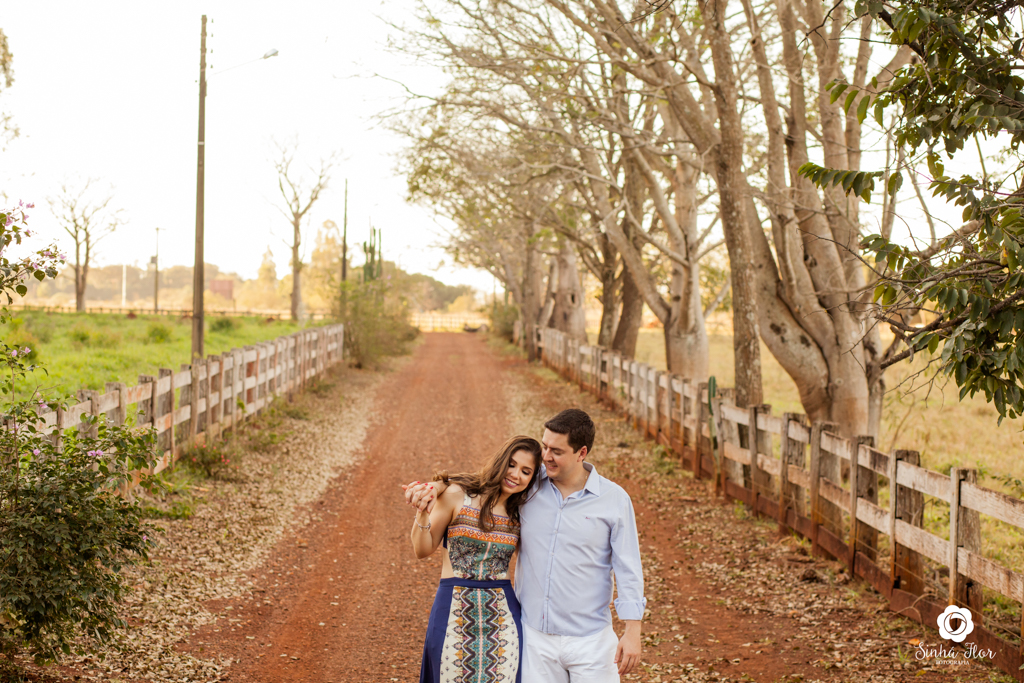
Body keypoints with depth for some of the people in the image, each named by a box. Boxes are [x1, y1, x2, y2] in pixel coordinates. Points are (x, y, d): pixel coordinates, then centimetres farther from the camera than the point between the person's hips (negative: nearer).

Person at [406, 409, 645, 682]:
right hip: (535, 636, 2)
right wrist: (436, 488, -8)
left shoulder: (614, 500, -5)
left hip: (590, 640, -2)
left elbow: (627, 567, -3)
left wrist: (633, 632, -7)